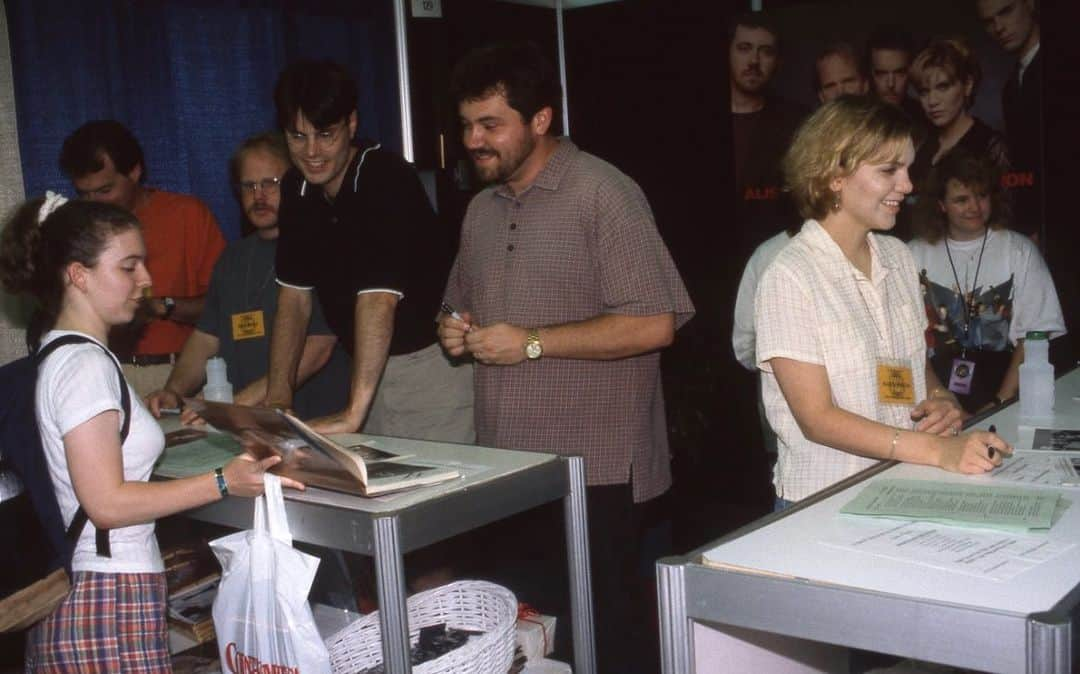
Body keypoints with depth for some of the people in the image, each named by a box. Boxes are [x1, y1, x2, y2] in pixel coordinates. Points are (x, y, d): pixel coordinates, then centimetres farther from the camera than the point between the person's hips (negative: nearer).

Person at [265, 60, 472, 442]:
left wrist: (354, 412, -33)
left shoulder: (387, 179, -20)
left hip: (433, 358, -6)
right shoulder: (298, 189, 3)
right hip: (374, 366, 7)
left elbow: (378, 297, -28)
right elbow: (294, 296, 6)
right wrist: (277, 398, -2)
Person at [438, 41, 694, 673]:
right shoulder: (481, 209, 13)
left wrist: (532, 342, -18)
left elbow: (654, 325, -19)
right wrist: (454, 330, 3)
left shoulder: (603, 193, -11)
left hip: (594, 475, -7)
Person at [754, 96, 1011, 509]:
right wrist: (938, 452, -22)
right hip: (825, 498, -5)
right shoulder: (790, 277, -12)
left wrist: (942, 401, -1)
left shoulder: (897, 257, 8)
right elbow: (817, 419, -15)